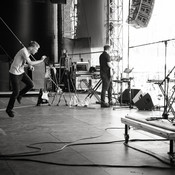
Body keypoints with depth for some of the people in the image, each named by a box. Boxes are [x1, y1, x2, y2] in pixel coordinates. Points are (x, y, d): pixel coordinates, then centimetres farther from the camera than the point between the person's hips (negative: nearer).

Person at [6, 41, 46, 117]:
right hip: (14, 73, -9)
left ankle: (19, 95, 19)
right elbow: (30, 62, -30)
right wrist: (41, 60, -21)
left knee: (31, 84, -4)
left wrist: (29, 66, 0)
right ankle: (9, 109, 12)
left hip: (21, 72, 9)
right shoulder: (24, 51, -21)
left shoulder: (27, 53, 8)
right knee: (16, 92, -4)